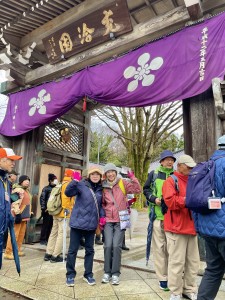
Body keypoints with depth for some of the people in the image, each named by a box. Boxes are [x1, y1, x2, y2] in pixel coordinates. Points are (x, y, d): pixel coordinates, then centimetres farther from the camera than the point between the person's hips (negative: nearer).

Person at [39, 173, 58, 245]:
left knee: (50, 225, 9)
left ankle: (47, 239, 21)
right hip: (47, 210, -5)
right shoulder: (46, 188, -5)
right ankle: (42, 240, 14)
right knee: (45, 225, 2)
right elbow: (42, 198, -8)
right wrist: (43, 208, -11)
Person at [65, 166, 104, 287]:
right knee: (73, 250, 6)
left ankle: (88, 274, 30)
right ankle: (70, 275, 23)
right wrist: (75, 180, -37)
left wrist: (102, 215, 0)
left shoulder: (100, 189, 5)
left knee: (90, 250, 14)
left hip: (92, 224, 4)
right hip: (78, 222, -4)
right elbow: (68, 192, -23)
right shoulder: (81, 185, -10)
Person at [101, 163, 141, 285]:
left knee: (116, 246, -4)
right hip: (108, 221, 2)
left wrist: (132, 178, -18)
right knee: (108, 245, 0)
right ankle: (107, 272, 17)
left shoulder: (123, 183, 0)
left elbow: (137, 190, -8)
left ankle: (115, 273, 11)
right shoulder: (103, 187, 5)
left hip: (120, 220, -2)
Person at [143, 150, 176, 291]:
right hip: (157, 215, -1)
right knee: (159, 247, 4)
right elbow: (146, 190, 8)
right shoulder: (154, 174, 4)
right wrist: (154, 199, -8)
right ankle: (163, 278, 15)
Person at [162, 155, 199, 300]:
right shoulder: (171, 181, -4)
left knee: (193, 261, 12)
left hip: (191, 227, 7)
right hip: (177, 228, -7)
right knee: (177, 261, -1)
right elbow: (170, 201, -17)